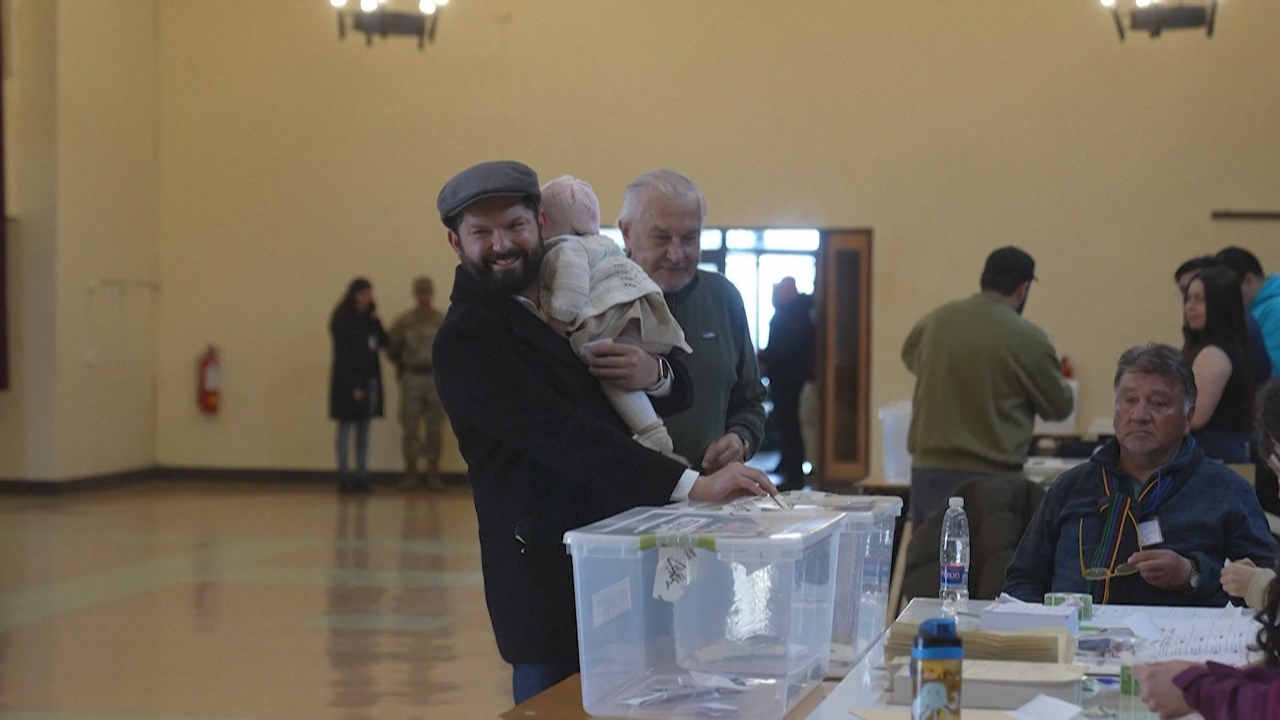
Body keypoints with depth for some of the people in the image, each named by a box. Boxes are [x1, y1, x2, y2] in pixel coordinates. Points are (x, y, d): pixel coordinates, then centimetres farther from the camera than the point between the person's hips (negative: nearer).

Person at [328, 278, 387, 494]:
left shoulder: (368, 318, 10)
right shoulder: (342, 320, -9)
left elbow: (383, 342, 5)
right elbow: (343, 354, -12)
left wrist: (375, 321, -8)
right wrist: (353, 385, -17)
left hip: (369, 379, 6)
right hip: (349, 380, -6)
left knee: (364, 427, 6)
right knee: (346, 426, -1)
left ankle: (362, 476, 9)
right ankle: (344, 476, 1)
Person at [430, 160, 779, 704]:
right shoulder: (465, 340, -12)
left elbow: (677, 392, 16)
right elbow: (565, 437, -23)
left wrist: (655, 373, -9)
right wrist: (693, 486, -31)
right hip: (551, 577, -7)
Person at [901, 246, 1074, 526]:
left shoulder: (935, 320, 3)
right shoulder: (1028, 339, -10)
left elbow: (910, 358, 25)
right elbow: (1060, 406, 2)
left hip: (928, 467, 4)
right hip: (991, 476, -4)